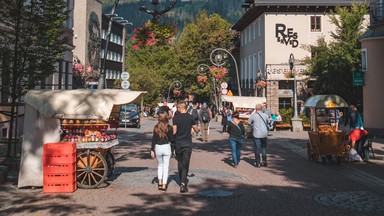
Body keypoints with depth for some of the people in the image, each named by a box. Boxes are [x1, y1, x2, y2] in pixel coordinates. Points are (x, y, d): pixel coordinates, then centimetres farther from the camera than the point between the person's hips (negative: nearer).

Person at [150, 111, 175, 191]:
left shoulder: (156, 128, -2)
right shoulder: (169, 128, -8)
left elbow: (153, 139, 1)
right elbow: (172, 140, -6)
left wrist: (152, 150, 7)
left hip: (158, 148, 2)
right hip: (166, 147, -2)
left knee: (160, 165, 20)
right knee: (166, 166, 6)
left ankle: (160, 182, 13)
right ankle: (164, 185, 4)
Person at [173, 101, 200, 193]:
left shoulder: (176, 118, -5)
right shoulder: (190, 117, -2)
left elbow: (174, 132, -9)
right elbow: (196, 130, 5)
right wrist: (198, 129, 29)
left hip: (178, 143, 1)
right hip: (187, 143, -1)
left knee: (180, 163, 16)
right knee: (186, 164, -3)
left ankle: (181, 181, 29)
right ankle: (183, 184, -14)